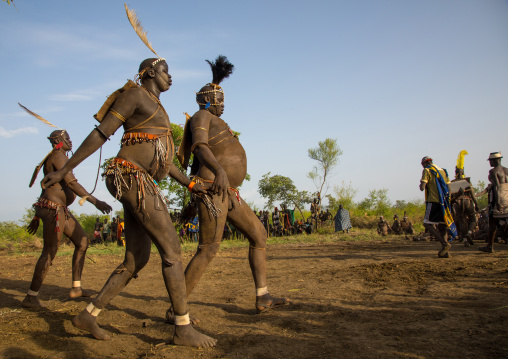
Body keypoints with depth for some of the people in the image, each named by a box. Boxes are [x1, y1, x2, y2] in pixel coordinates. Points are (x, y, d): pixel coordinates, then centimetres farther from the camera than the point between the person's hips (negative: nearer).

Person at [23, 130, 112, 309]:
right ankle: (31, 297, 5)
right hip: (53, 211, -11)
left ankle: (76, 288, 15)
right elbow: (71, 183, -24)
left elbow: (45, 189, 23)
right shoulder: (58, 156, -12)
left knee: (82, 242, 10)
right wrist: (96, 201, -28)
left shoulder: (55, 159, 21)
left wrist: (37, 217, 25)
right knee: (49, 253, -5)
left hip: (62, 211, 11)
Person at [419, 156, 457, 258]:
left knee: (427, 224, -2)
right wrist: (447, 201, 19)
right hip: (444, 202, 7)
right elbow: (449, 187, 16)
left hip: (434, 201, -7)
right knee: (442, 226, 9)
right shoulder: (443, 171, 18)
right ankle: (445, 252, 5)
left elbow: (422, 187, -13)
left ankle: (444, 243, -16)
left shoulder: (427, 171, -3)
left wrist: (421, 186, 11)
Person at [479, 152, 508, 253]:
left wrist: (497, 202, -23)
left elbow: (496, 186, -19)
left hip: (497, 197, -6)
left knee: (492, 223, 3)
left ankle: (490, 247, 10)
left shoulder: (493, 171, -8)